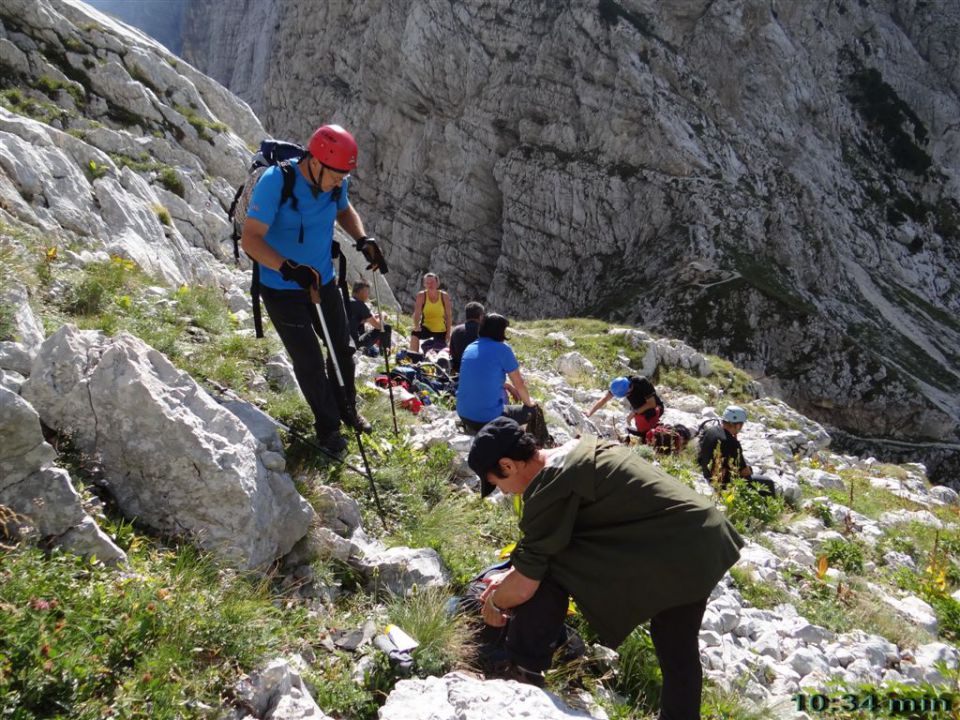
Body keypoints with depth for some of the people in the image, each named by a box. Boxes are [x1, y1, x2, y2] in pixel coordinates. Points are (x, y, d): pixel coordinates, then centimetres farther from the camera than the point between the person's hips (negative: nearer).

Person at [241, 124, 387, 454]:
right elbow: (250, 239, -30)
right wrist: (289, 268, -45)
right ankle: (328, 427, 19)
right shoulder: (275, 182, -27)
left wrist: (364, 241, -5)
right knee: (308, 360, -2)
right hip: (282, 289, -6)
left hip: (323, 281, 6)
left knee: (342, 349, 16)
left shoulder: (336, 182, -9)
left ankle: (347, 409, 41)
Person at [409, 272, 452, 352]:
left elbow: (449, 316, -5)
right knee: (415, 333, -32)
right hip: (426, 328, -1)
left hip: (441, 331, 1)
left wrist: (448, 333, -8)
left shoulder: (444, 296, -9)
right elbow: (417, 313, -17)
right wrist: (416, 326, -36)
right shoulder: (421, 296, -11)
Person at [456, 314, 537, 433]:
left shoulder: (470, 347, 8)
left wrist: (508, 386, 26)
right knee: (533, 411, 16)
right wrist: (528, 402, 17)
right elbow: (519, 383, -1)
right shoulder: (503, 349, -10)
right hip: (488, 419, -6)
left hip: (463, 415, 7)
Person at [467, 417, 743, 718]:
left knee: (547, 568, -4)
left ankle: (523, 672, 6)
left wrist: (495, 602, 9)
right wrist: (513, 573, 29)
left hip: (669, 558, -10)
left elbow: (523, 588, -12)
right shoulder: (576, 450, 12)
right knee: (678, 648, 27)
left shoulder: (549, 486, -16)